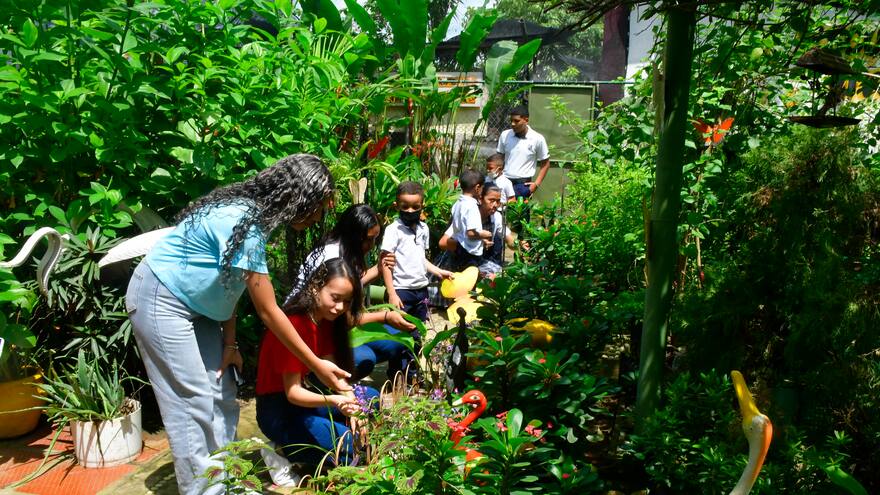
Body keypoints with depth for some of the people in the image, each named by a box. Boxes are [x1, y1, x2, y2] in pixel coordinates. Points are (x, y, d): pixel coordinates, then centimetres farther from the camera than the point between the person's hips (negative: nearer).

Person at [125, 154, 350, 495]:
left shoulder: (252, 212, -2)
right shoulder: (243, 223, -30)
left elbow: (230, 282, 3)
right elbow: (268, 312, -27)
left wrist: (229, 343, 1)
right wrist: (317, 365, -21)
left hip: (194, 305, 9)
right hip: (160, 300, -9)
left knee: (221, 398, 10)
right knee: (193, 404, -6)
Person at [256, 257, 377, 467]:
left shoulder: (326, 320, 1)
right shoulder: (294, 324, -25)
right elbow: (292, 392, -25)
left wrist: (349, 403, -19)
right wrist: (333, 401, -40)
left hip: (303, 396, 9)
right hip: (280, 412, -9)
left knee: (370, 398, 6)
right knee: (357, 447, -20)